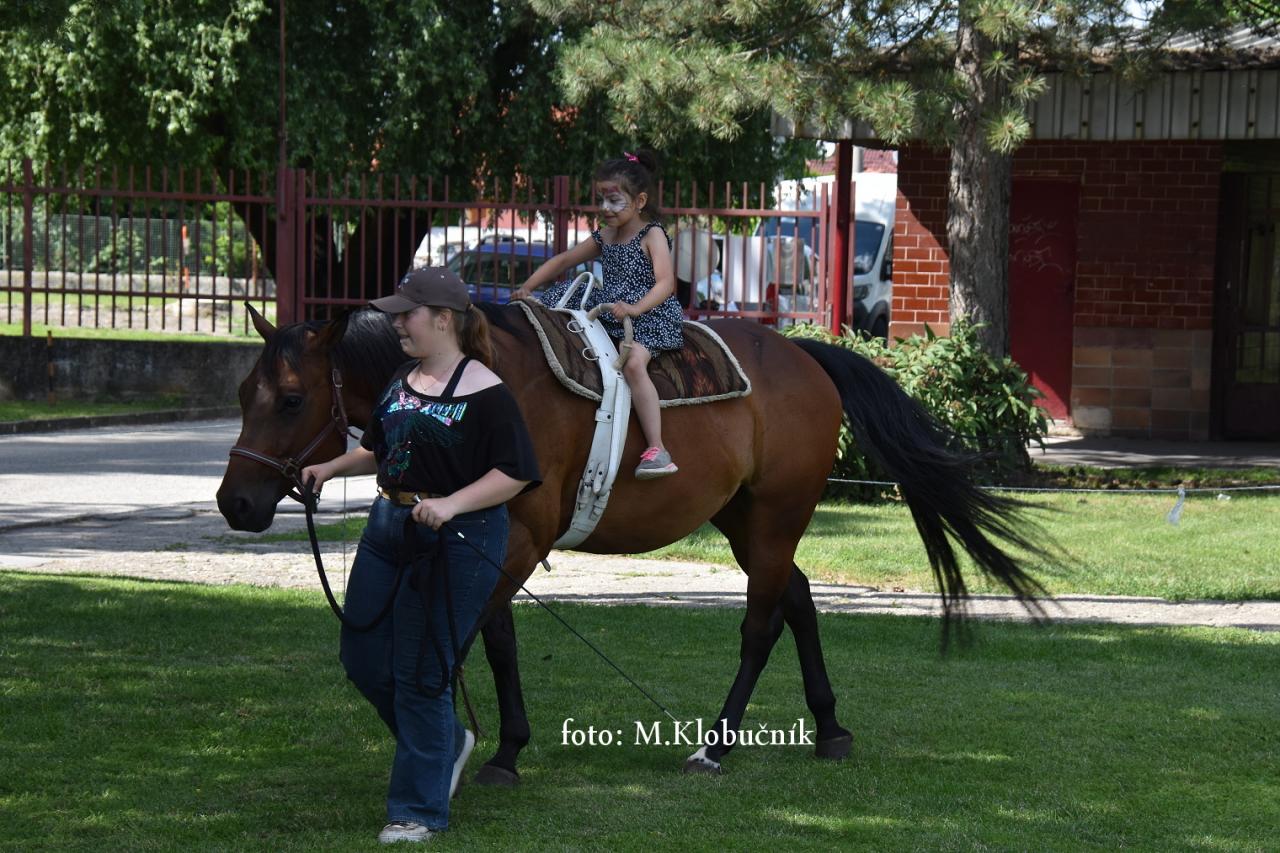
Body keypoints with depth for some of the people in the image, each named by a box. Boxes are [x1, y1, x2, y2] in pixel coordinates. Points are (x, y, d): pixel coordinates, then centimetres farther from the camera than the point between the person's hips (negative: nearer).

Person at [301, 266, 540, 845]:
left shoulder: (483, 392, -14)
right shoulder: (401, 384, 10)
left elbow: (514, 474, -18)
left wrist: (451, 504, -28)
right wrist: (331, 469, 11)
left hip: (456, 542, -8)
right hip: (388, 530, 8)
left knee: (421, 675, -3)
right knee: (364, 659, 12)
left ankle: (419, 811, 9)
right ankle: (446, 743, 35)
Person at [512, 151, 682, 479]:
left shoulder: (652, 236, -6)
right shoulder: (604, 238, 16)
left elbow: (666, 282, -18)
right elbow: (564, 260, 24)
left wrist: (636, 308, -34)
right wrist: (528, 287, 13)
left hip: (649, 316, -9)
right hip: (610, 317, 9)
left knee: (633, 363, -33)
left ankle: (656, 450, -37)